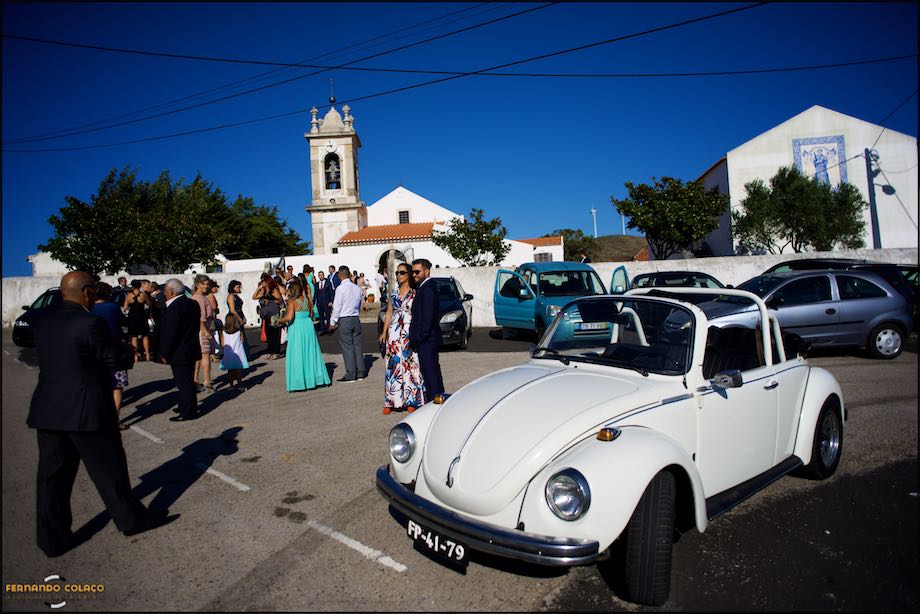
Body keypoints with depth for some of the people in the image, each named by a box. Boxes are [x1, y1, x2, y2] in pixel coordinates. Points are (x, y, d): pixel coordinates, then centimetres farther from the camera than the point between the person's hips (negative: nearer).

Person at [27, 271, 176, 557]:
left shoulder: (42, 320, 4)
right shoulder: (90, 323, -19)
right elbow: (115, 358, -12)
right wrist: (131, 352, 10)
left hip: (47, 410, 7)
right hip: (86, 412, -6)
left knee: (52, 475, 13)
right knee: (109, 469, 8)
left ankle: (52, 538, 23)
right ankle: (131, 519, 24)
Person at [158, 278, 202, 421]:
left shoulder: (174, 308, -21)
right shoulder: (192, 303, 7)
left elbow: (170, 333, -21)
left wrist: (165, 354, -13)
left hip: (179, 353, -9)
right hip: (192, 349, 9)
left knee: (184, 382, -1)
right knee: (188, 381, 20)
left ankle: (187, 412, 7)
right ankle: (190, 407, 32)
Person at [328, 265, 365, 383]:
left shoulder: (340, 288, -12)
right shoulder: (357, 288, 6)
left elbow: (336, 307, -10)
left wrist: (332, 322, -2)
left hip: (344, 320, -6)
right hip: (356, 319, 6)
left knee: (347, 348, -1)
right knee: (357, 345, 10)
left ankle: (350, 375, 2)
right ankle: (360, 374, 16)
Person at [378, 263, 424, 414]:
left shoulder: (415, 293, -2)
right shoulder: (394, 292, 11)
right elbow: (389, 313, 15)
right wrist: (384, 332, 10)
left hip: (409, 334, -4)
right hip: (394, 332, 4)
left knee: (410, 365, -1)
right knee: (393, 366, 3)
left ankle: (411, 401, 8)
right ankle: (391, 401, 11)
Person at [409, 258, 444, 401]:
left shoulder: (427, 288, -17)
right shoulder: (426, 286, 15)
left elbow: (427, 317, -22)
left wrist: (417, 338, -18)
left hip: (426, 340, -11)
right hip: (429, 339, 11)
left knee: (430, 372, -5)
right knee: (433, 370, 17)